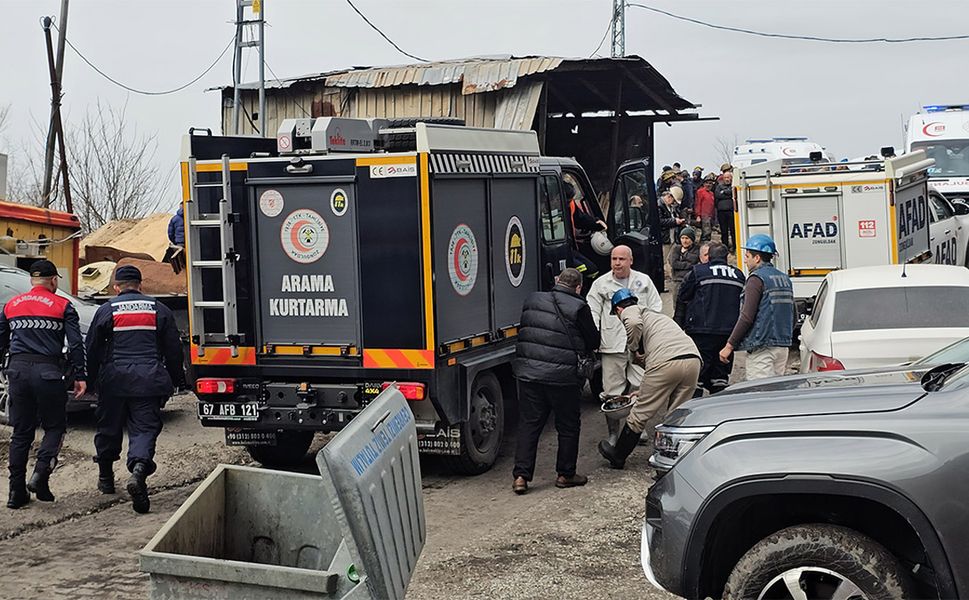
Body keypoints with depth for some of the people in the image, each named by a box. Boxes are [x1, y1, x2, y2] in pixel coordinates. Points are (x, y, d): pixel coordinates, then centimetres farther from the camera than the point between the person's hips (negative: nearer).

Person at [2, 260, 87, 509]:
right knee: (55, 426, 9)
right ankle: (41, 474, -11)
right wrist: (79, 376, -2)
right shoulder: (62, 305, 2)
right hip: (48, 372, -4)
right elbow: (76, 344, -4)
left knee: (21, 432, 10)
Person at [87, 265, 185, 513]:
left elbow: (92, 349, 6)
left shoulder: (106, 311, 4)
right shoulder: (159, 310, 7)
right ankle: (138, 471, -28)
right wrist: (177, 379, 19)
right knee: (145, 429, -3)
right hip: (149, 381, 0)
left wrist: (89, 378, 18)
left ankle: (105, 477, 29)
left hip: (114, 380, 0)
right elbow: (173, 349, 10)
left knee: (109, 427, 16)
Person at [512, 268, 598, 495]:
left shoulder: (533, 301, 8)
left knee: (529, 424, 9)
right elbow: (593, 342, 1)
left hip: (528, 372, 4)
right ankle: (565, 474, 20)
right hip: (562, 376, -4)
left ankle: (521, 476, 4)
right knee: (568, 426, 12)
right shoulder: (579, 308, -7)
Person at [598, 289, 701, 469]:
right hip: (693, 359, 7)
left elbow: (634, 323, -12)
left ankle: (617, 456, 23)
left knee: (640, 413, 8)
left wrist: (635, 348, 6)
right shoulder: (656, 314, 39)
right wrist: (644, 391, 49)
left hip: (666, 362, -7)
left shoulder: (629, 311, 16)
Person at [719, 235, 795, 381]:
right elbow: (793, 314, 20)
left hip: (762, 348, -9)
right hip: (782, 347, 9)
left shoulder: (757, 278, -11)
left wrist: (729, 346, -13)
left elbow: (747, 317, -17)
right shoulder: (784, 278, 15)